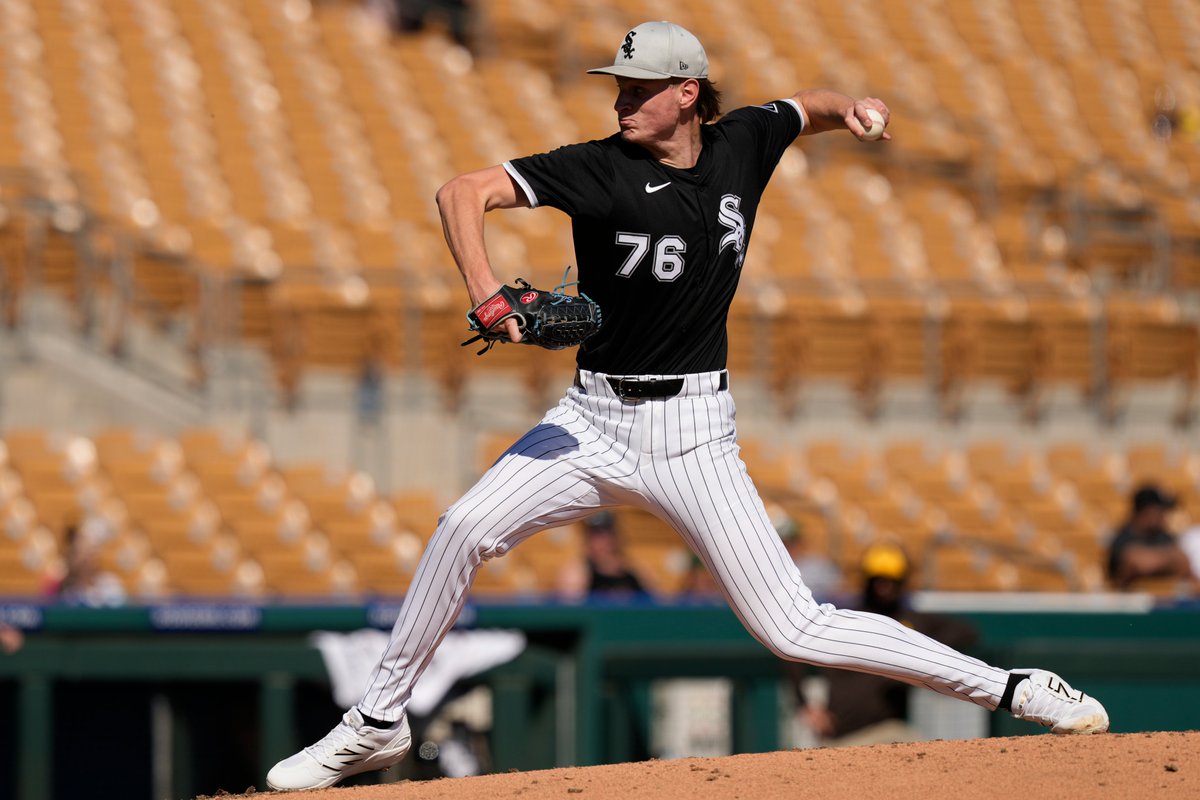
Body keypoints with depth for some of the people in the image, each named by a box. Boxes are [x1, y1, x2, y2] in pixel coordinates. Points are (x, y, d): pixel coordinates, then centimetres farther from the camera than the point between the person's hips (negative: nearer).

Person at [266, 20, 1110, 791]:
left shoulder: (741, 144, -1)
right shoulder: (601, 168, -10)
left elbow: (809, 108, 21)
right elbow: (465, 192, -19)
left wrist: (849, 108, -1)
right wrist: (485, 290, -35)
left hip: (692, 432, 0)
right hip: (593, 418, 0)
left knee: (794, 629, -8)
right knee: (465, 528, -21)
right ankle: (378, 723, -6)